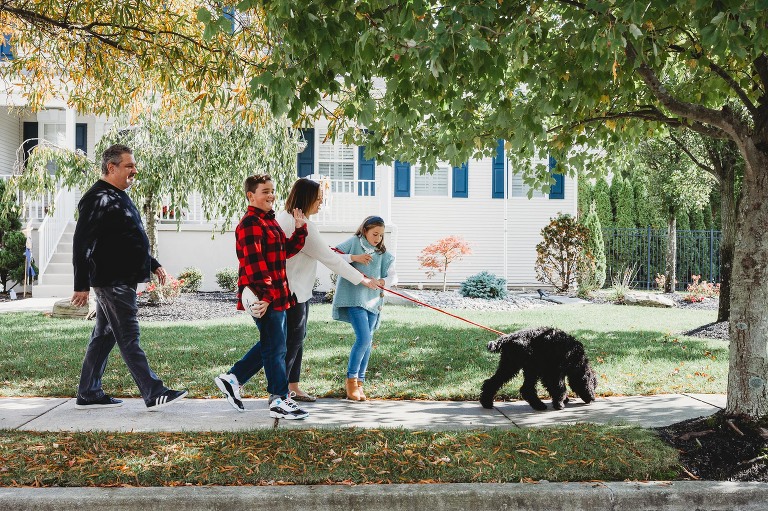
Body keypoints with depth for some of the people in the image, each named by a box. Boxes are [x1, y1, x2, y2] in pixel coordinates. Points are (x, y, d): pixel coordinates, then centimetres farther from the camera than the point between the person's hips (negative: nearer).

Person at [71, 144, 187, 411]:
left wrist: (153, 265, 23)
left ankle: (88, 394, 21)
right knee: (129, 339, -7)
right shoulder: (98, 199, -14)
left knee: (104, 337, 13)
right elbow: (81, 244, -19)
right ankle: (154, 394, -5)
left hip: (121, 280, 10)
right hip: (112, 282, -10)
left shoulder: (118, 197, 19)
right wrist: (81, 285, -22)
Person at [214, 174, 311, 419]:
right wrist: (265, 295, -25)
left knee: (270, 346, 18)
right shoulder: (250, 224, -15)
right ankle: (279, 401, 6)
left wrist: (300, 229, 5)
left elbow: (287, 250, 18)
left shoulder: (270, 221, 18)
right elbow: (254, 263, -21)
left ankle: (232, 379, 26)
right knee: (275, 348, -3)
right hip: (264, 298, -10)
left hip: (277, 295, 10)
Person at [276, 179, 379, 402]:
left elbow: (322, 253, 16)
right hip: (293, 291, -10)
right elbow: (330, 259, -16)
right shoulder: (302, 226, -21)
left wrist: (352, 257, 18)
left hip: (291, 290, 10)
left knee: (296, 339, 16)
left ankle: (293, 388, 24)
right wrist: (362, 279, -6)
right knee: (292, 341, -3)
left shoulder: (283, 217, 11)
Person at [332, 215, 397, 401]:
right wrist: (353, 258, -18)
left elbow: (393, 276, 9)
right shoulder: (354, 243, 2)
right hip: (354, 298, -5)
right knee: (364, 338, -16)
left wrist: (383, 281, -13)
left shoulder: (382, 253, 15)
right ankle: (351, 380, 0)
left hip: (373, 300, 6)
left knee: (367, 342, 7)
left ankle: (359, 384, 17)